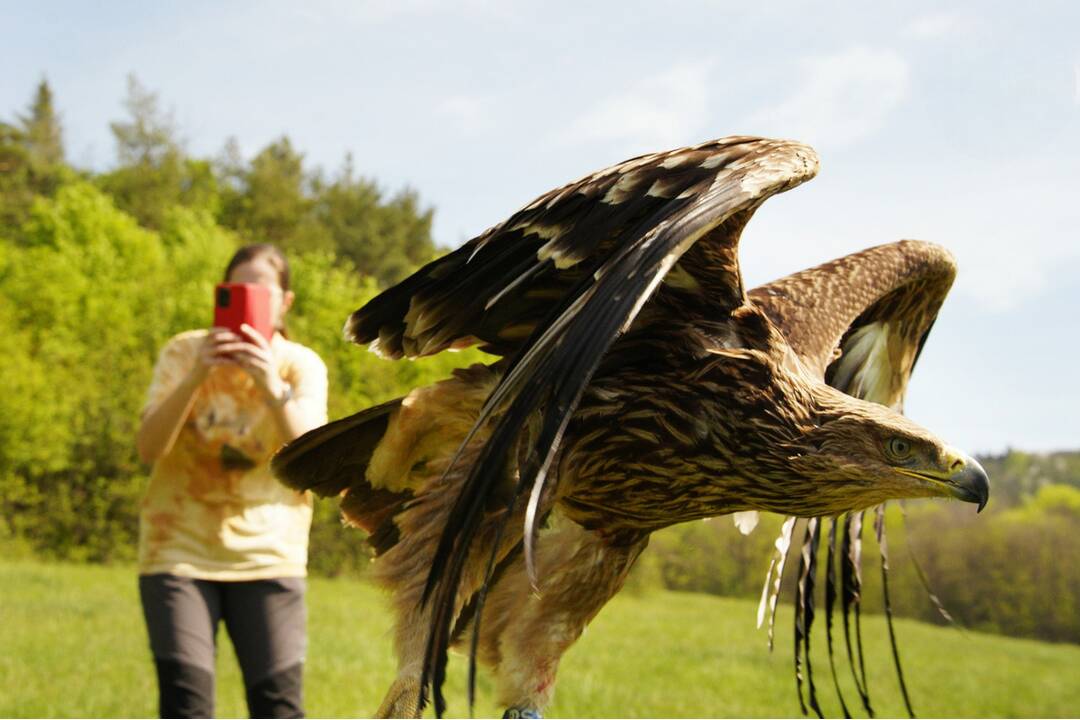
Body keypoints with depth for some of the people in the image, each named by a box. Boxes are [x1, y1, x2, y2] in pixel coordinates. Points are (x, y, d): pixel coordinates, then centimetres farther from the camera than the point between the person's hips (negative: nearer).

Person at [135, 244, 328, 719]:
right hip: (180, 550, 0)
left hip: (268, 555, 1)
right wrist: (195, 377, -27)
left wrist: (272, 385, -30)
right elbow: (149, 448, -14)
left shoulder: (302, 366, 0)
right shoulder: (184, 352, -1)